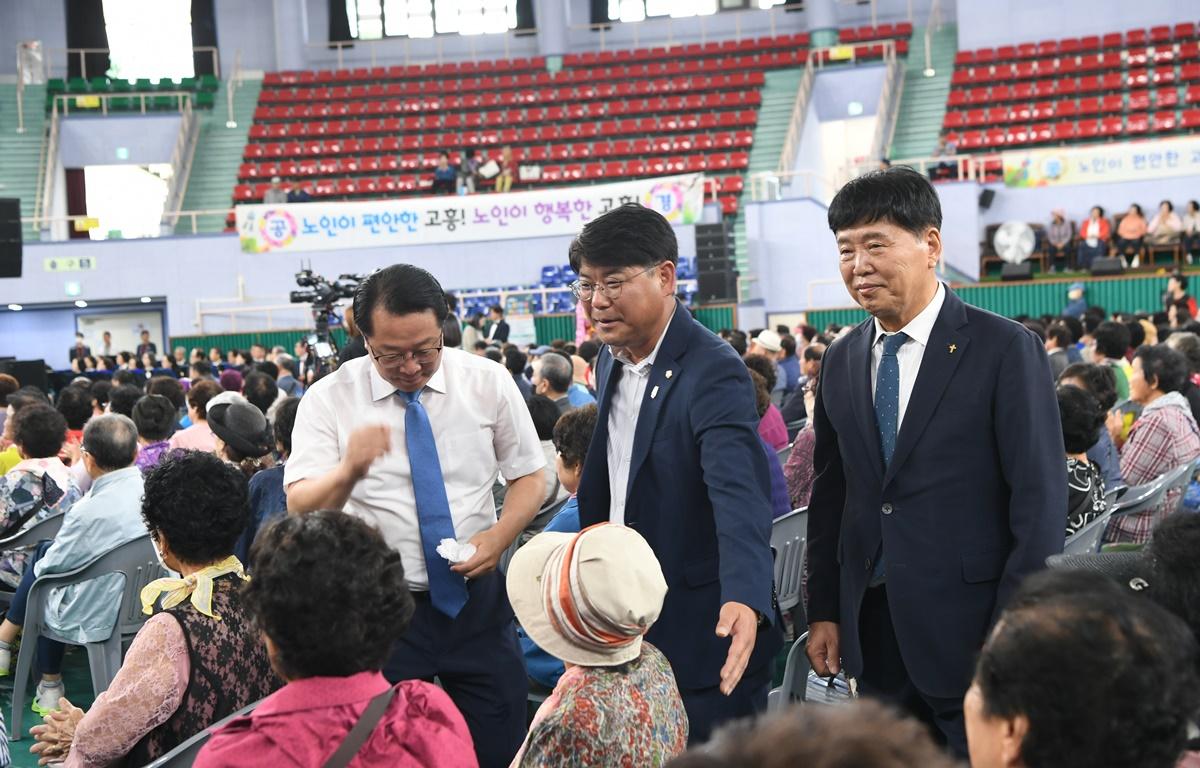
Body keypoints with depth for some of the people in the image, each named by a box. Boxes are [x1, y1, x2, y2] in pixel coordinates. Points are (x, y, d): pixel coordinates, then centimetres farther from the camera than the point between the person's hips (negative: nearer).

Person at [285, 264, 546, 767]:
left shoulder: (488, 382, -2)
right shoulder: (329, 399, -7)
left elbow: (529, 477, 5)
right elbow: (301, 508, -15)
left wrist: (500, 535, -15)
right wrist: (348, 470, -36)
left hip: (476, 599, 1)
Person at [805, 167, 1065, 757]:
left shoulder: (1006, 350, -8)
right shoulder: (840, 362, 10)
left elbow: (1041, 501, -10)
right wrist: (824, 611, 9)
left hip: (970, 630, -5)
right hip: (872, 636, 5)